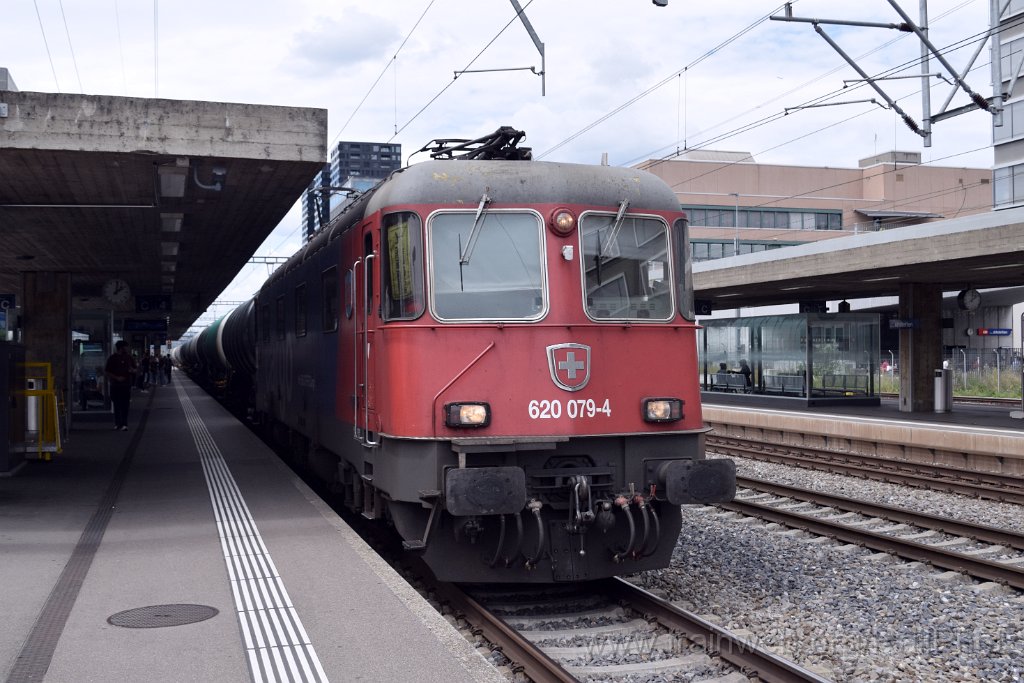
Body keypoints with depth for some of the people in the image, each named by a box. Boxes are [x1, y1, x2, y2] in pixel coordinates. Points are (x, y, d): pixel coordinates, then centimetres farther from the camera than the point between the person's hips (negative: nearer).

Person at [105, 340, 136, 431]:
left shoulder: (129, 357, 10)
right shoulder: (113, 358, 0)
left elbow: (135, 369, 18)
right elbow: (106, 372, -1)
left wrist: (133, 370, -6)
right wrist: (116, 378, -12)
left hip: (126, 384, 2)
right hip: (115, 385, -2)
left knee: (125, 405, -6)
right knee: (117, 405, 3)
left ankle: (124, 424, -9)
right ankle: (117, 423, 13)